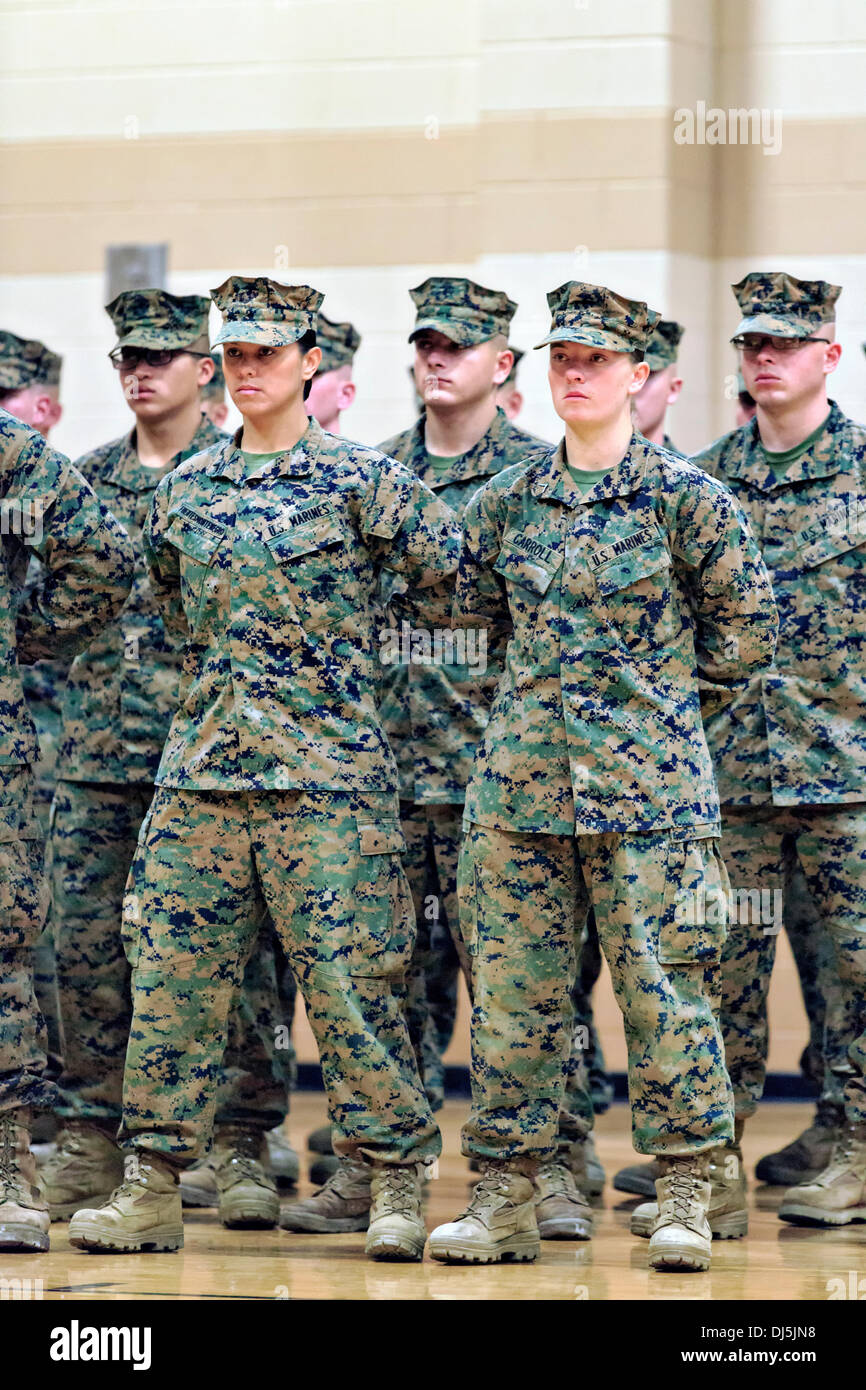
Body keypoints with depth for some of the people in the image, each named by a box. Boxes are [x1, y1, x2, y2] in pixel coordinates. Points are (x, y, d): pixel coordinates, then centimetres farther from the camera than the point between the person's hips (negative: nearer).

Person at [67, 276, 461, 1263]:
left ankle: (396, 1183, 4)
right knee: (170, 970, 2)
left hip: (325, 769, -5)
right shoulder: (185, 488, 12)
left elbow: (452, 578, 0)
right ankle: (152, 1188, 7)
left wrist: (347, 658, 5)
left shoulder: (358, 480, -3)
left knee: (346, 976, -5)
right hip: (198, 766, 5)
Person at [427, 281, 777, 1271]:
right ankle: (504, 1198, 12)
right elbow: (468, 617, 22)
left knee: (663, 985, -3)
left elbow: (747, 620, 5)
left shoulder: (682, 498, -2)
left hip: (647, 781, -4)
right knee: (512, 989, 5)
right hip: (521, 777, 4)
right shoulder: (506, 502, 9)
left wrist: (673, 696, 8)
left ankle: (683, 1200, 6)